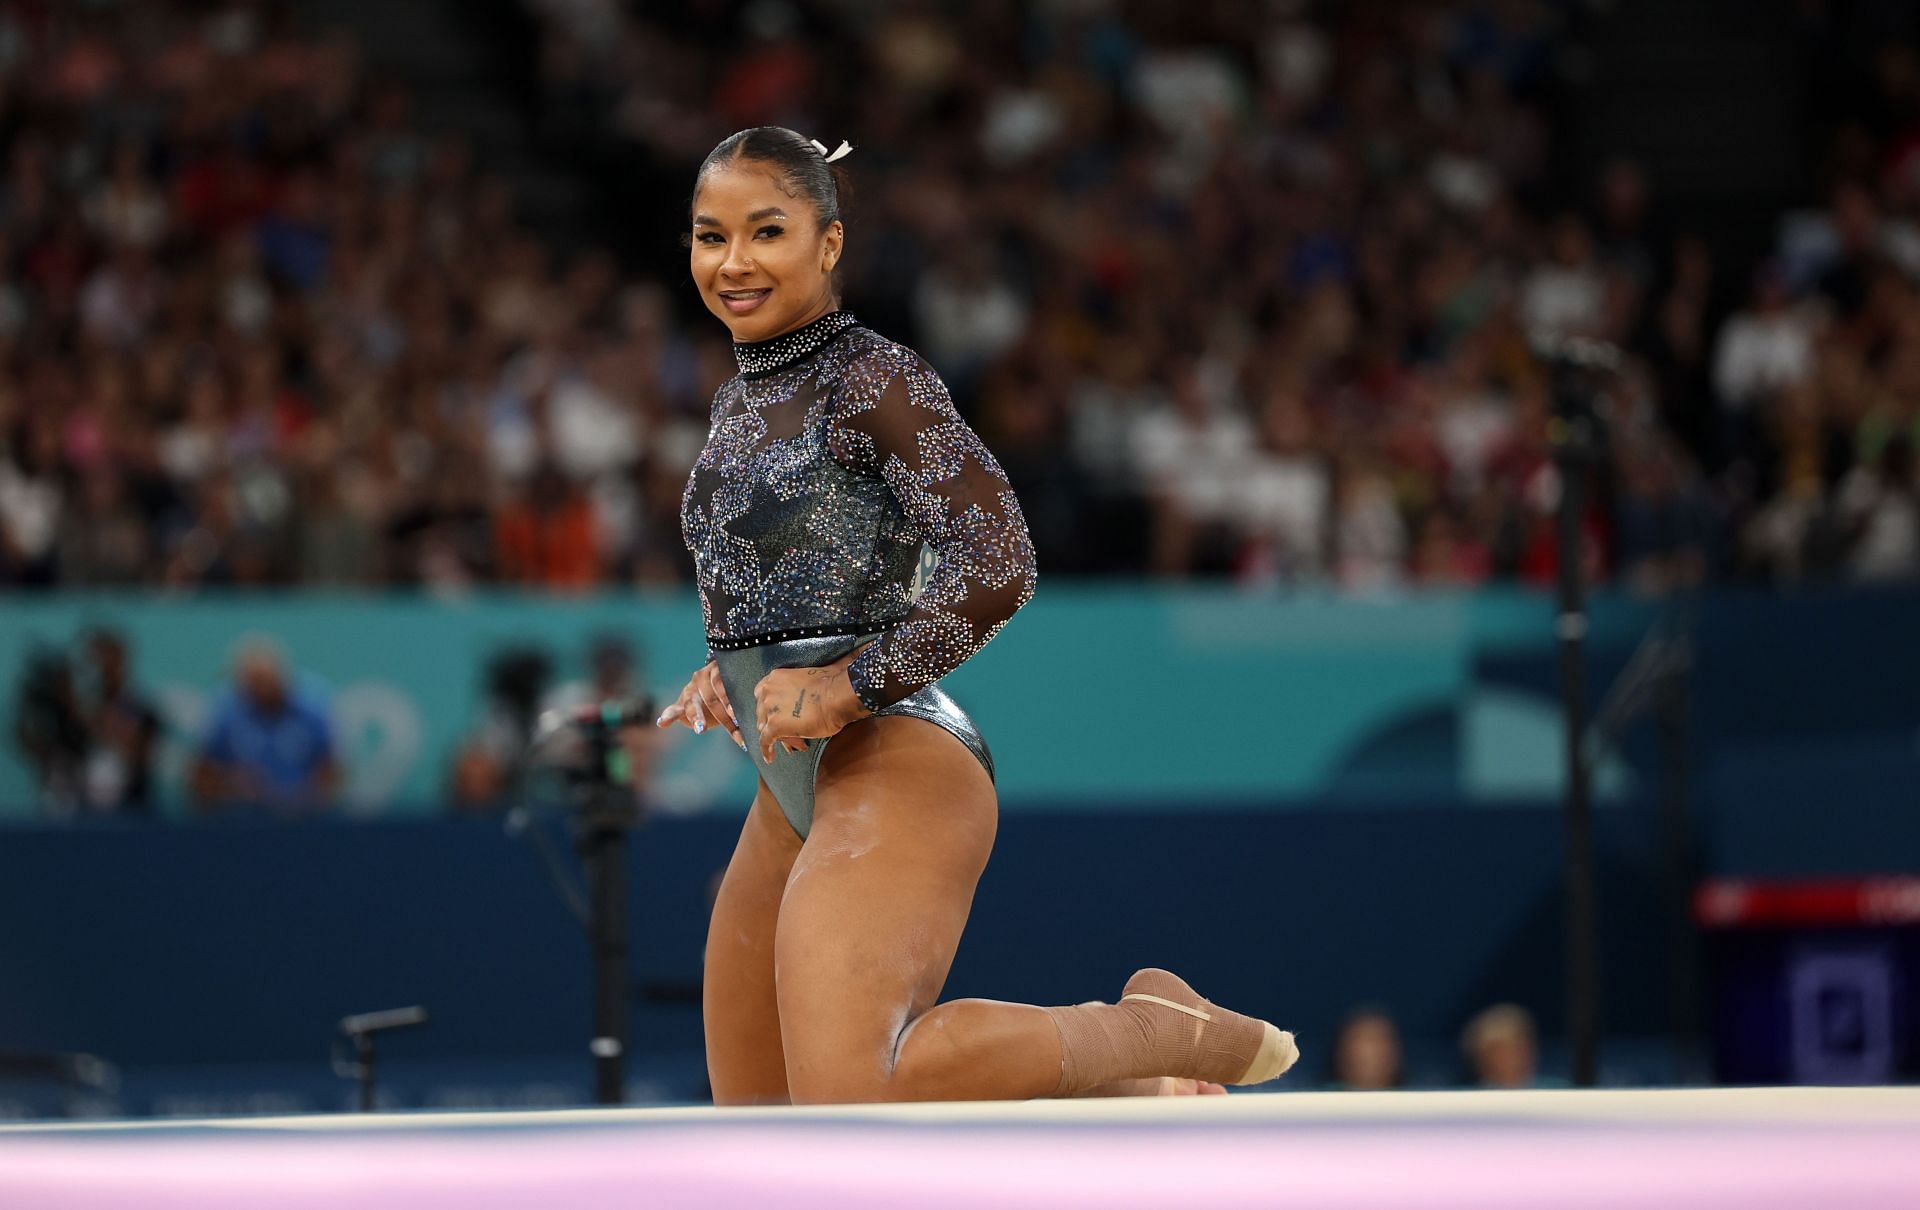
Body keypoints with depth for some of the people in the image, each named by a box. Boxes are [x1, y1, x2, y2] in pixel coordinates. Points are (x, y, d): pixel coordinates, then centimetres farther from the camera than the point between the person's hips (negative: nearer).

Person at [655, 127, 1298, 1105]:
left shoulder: (870, 377, -10)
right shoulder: (741, 399, 18)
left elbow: (995, 567, -19)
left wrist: (851, 684, -20)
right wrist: (731, 668, 13)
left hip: (894, 772, -10)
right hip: (796, 795, 10)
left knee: (848, 1096, -27)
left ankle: (1160, 1034, -8)